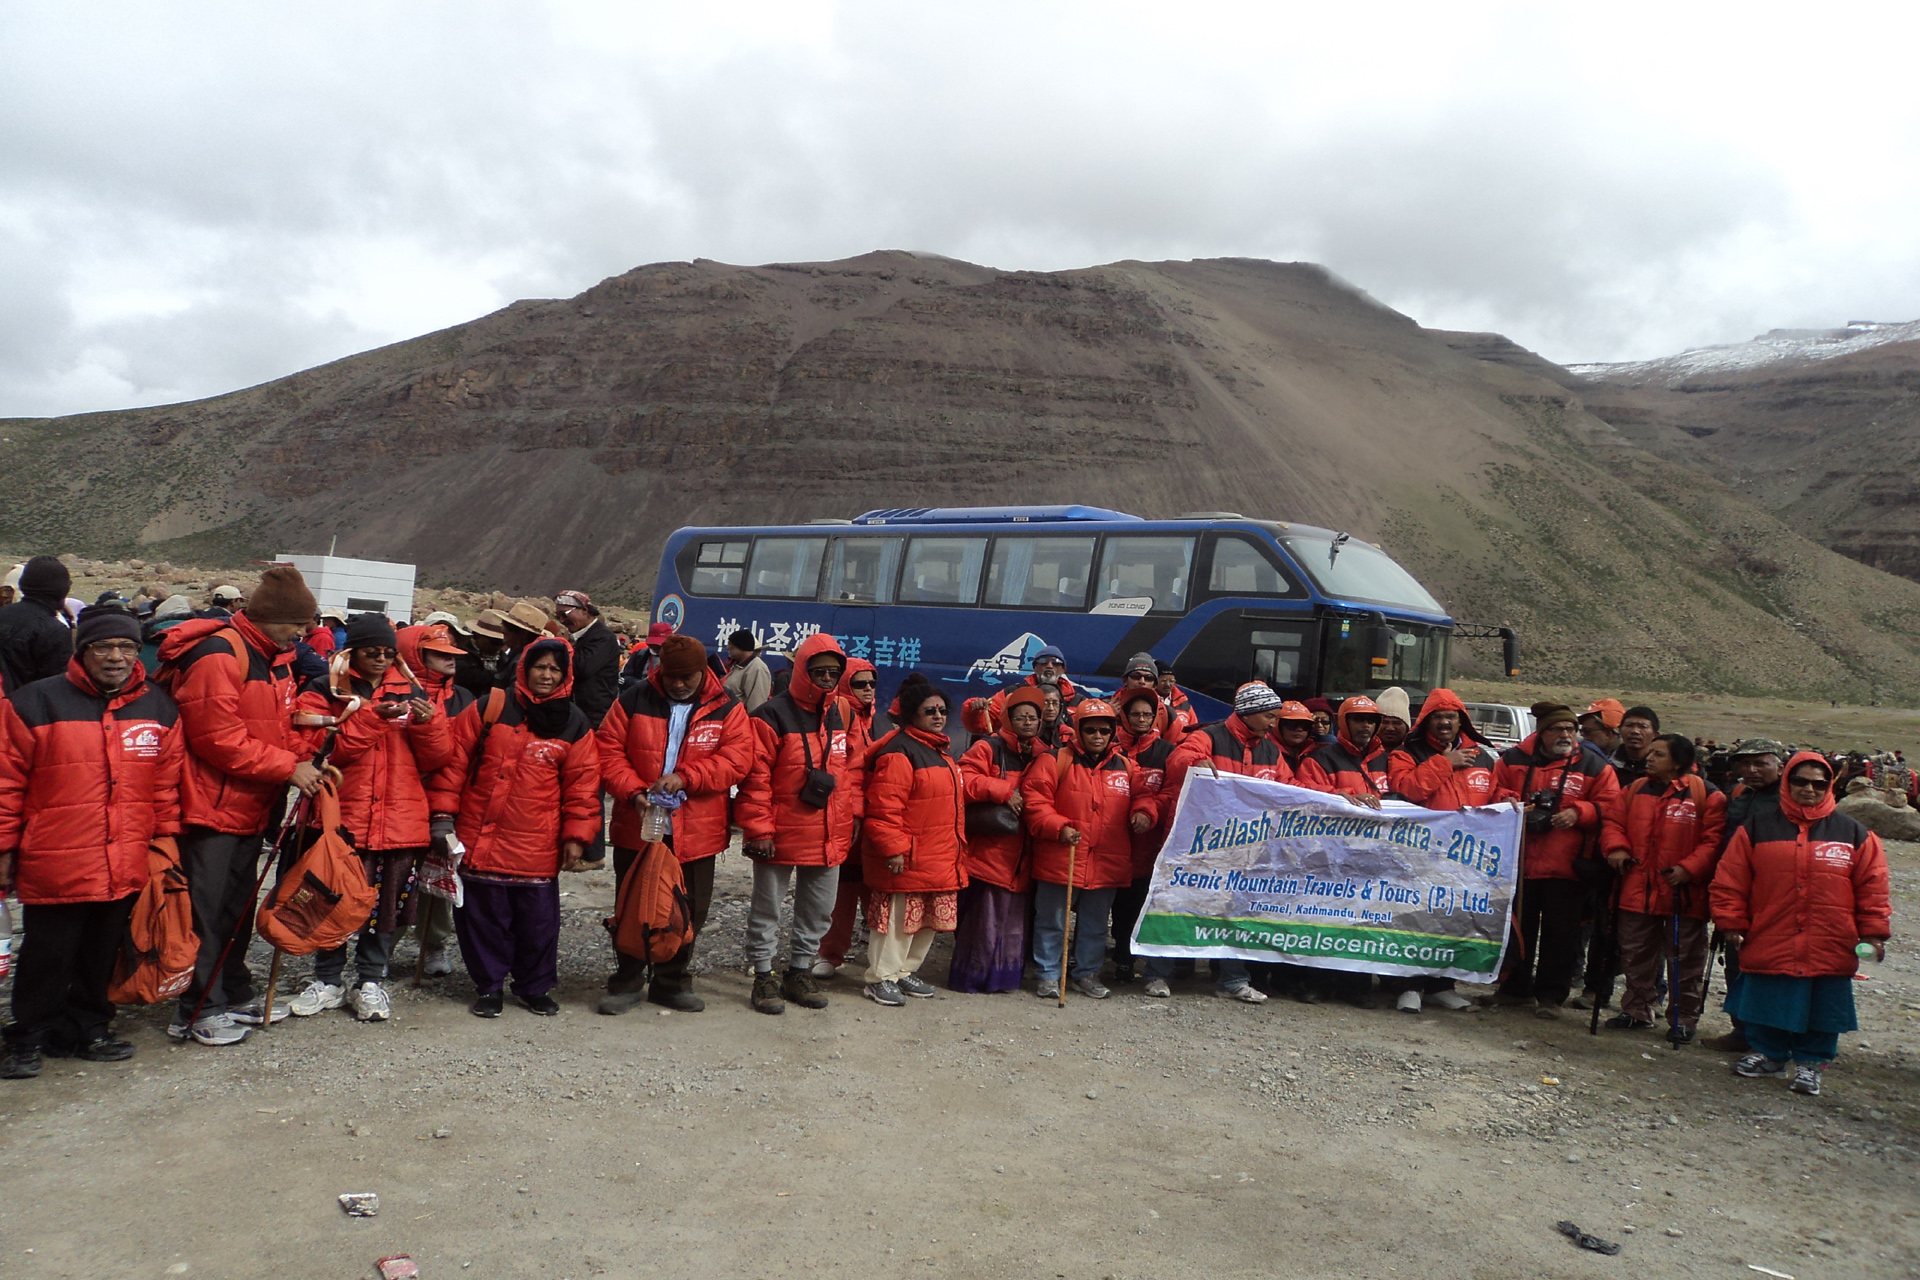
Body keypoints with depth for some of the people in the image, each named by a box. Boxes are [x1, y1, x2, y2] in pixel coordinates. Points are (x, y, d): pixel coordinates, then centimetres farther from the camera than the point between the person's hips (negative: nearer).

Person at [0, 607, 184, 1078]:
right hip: (54, 866, -3)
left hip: (126, 866, 4)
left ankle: (88, 1029, 31)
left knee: (102, 954, 14)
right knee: (48, 956, 6)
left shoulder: (159, 708, 8)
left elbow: (167, 783, 12)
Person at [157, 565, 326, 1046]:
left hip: (251, 806, 9)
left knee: (238, 904, 18)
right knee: (207, 908, -2)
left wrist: (306, 760, -1)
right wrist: (287, 768, -19)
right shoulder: (218, 655, -18)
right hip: (212, 806, -9)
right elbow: (218, 739, -22)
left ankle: (235, 995, 29)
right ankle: (199, 1010, 7)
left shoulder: (277, 659, 12)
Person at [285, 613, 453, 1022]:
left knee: (386, 902, 6)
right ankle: (328, 980, 23)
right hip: (340, 816, -2)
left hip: (399, 818, 2)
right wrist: (372, 717, -19)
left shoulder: (411, 692, 12)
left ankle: (370, 981, 21)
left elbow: (436, 761, 9)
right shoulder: (323, 692, 5)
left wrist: (428, 723, -10)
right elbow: (318, 747, -11)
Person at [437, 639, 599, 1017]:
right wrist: (443, 812, -2)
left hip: (537, 847, 0)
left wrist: (576, 836, -1)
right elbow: (455, 761, 3)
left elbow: (582, 784, 4)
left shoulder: (574, 725, 4)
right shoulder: (488, 709, 2)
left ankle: (535, 986, 24)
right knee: (484, 914, 7)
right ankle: (489, 985, 22)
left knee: (538, 918, 6)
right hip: (480, 838, 0)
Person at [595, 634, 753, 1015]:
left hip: (696, 833, 1)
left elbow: (737, 759, -12)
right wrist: (633, 792, -19)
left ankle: (673, 981, 28)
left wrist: (685, 777, -23)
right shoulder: (634, 700, -2)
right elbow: (609, 752, -4)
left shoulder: (726, 708, -2)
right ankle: (627, 980, 26)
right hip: (638, 827, 0)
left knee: (689, 910, 11)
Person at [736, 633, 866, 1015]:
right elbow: (756, 778, -14)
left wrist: (854, 812, 8)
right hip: (781, 836, -5)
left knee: (819, 910, 15)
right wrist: (759, 829, -16)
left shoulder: (844, 714, 5)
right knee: (767, 908, 8)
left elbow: (854, 767, 14)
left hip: (831, 836, 6)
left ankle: (800, 971, 30)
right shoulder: (773, 715, -13)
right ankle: (764, 975, 21)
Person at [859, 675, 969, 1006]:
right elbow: (884, 808, -22)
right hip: (906, 860, -10)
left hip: (939, 860, 10)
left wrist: (957, 848, 24)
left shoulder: (941, 752, 17)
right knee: (897, 919, -2)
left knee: (928, 920, 16)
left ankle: (906, 971, 29)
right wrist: (893, 849, -24)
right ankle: (881, 977, 10)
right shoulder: (899, 752, -16)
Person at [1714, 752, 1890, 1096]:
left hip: (1829, 950, 0)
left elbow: (1872, 886, 6)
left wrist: (1874, 932, 1)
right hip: (1769, 946, 0)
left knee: (1821, 1012, 8)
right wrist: (1731, 923, -1)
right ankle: (1769, 1054, 29)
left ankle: (1809, 1063, 24)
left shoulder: (1855, 835, 5)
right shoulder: (1757, 829, 2)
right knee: (1768, 1009, 10)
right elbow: (1730, 881, 2)